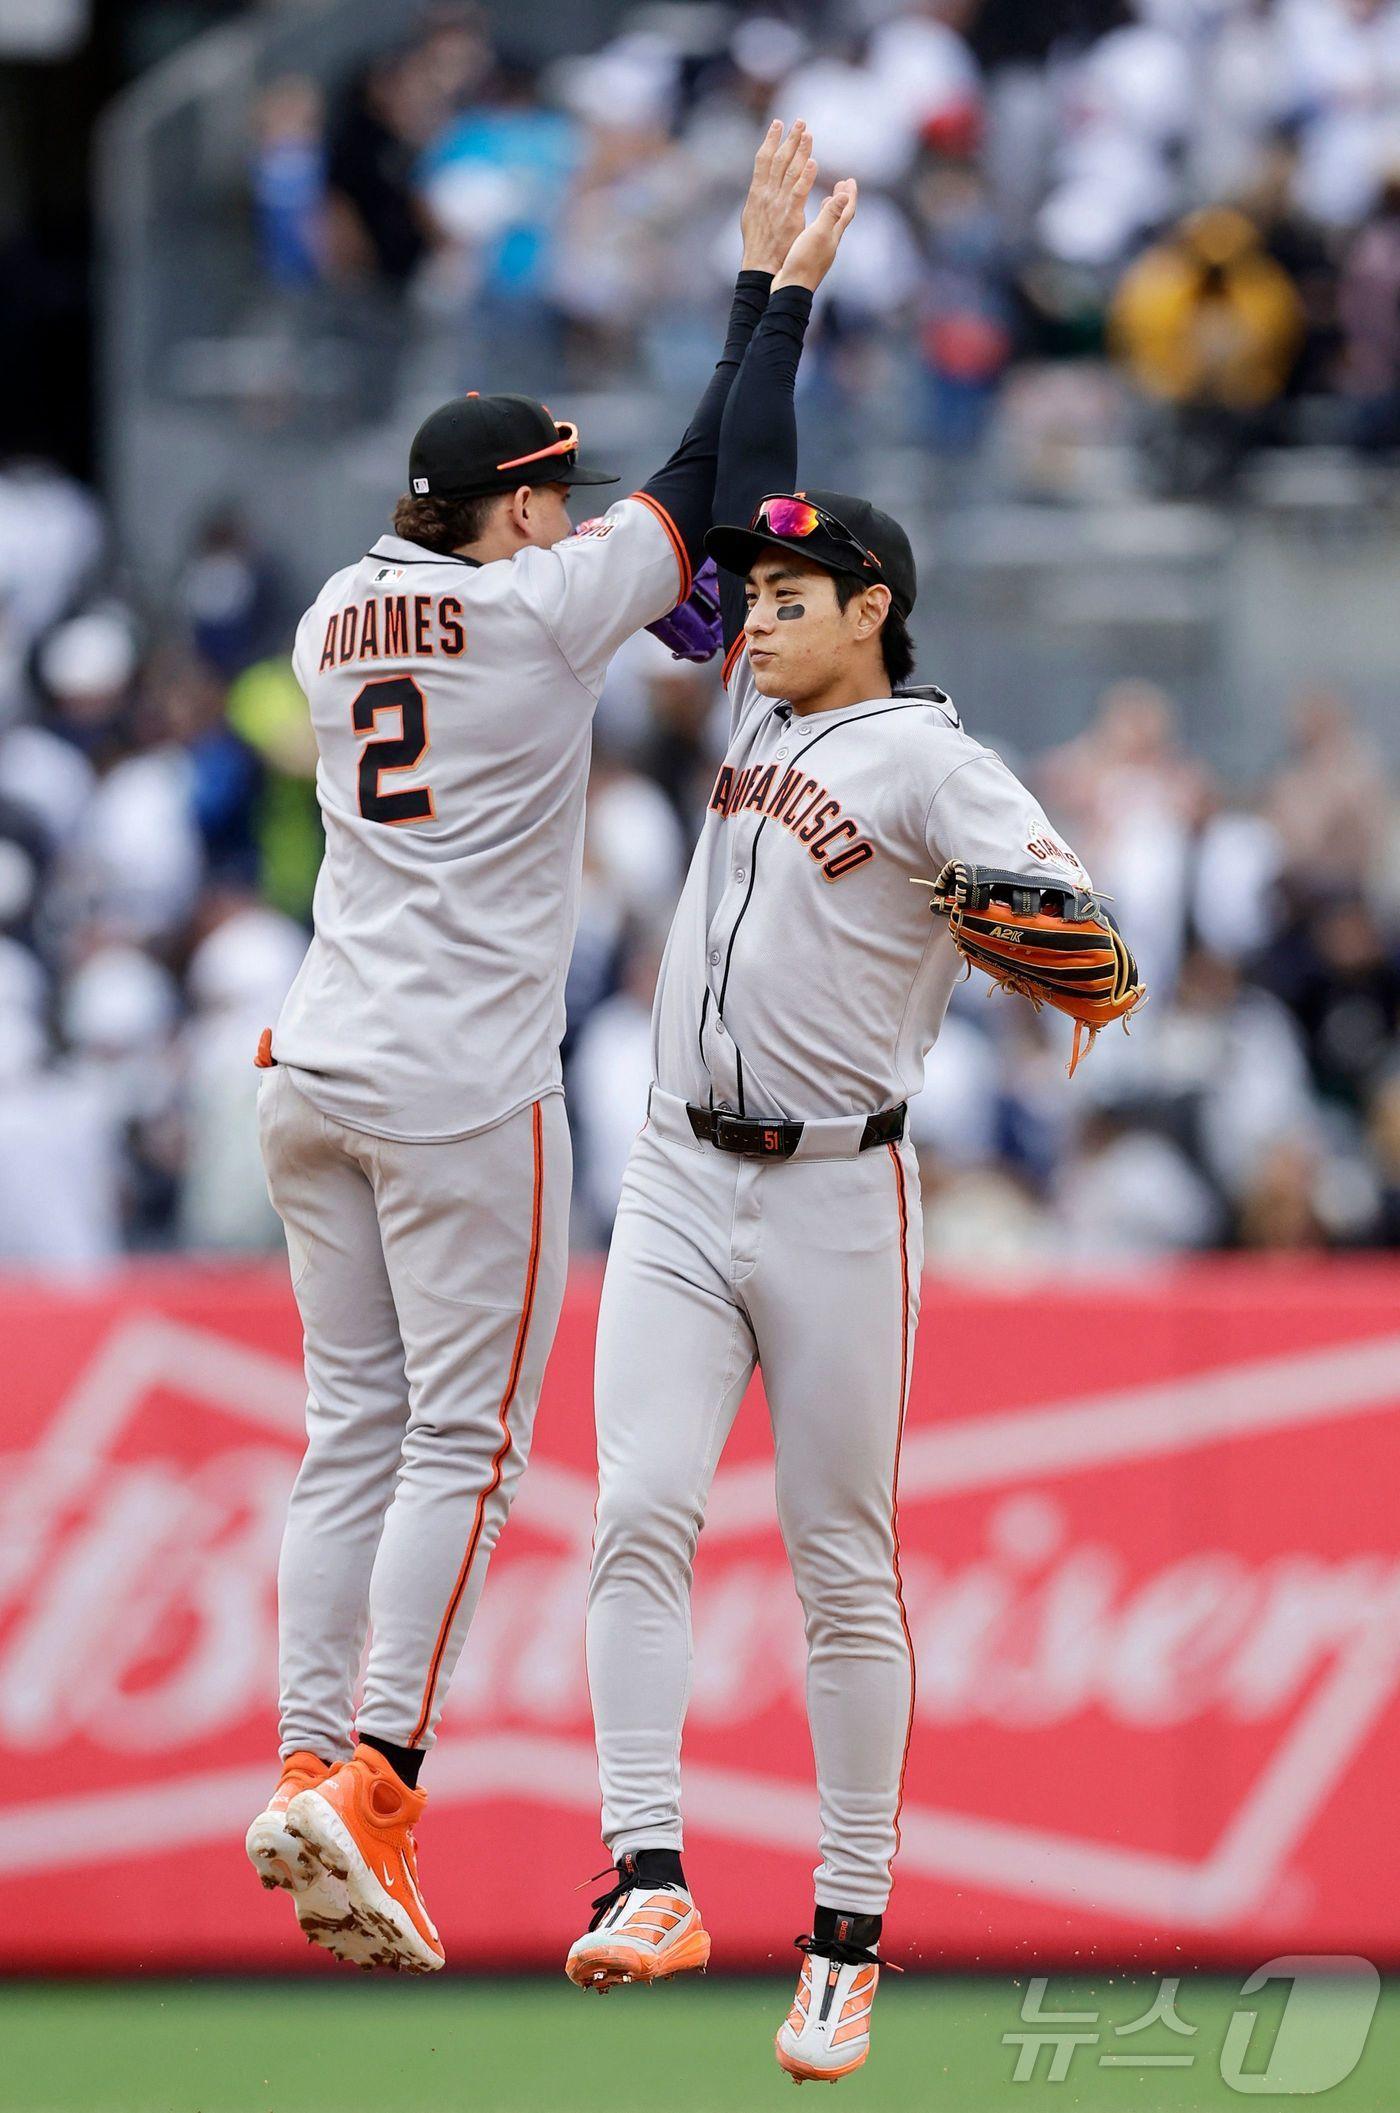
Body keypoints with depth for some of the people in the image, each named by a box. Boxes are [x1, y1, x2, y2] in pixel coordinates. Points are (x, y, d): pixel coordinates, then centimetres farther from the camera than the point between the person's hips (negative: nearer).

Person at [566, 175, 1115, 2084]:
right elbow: (748, 484, 18)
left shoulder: (926, 759, -7)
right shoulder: (762, 711, 12)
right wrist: (789, 292, 18)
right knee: (640, 1516, -11)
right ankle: (650, 1884, -16)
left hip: (834, 1198, -5)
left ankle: (848, 1944, 5)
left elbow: (1053, 889, -23)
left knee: (843, 1567, 1)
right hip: (680, 1188, 6)